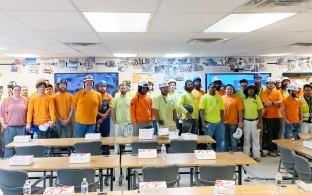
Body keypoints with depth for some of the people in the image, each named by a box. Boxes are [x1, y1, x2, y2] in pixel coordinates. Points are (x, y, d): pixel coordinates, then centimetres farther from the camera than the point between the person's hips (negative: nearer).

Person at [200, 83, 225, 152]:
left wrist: (222, 121, 7)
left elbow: (222, 110, 11)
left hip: (219, 123, 4)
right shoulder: (204, 97, -3)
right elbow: (201, 110, -8)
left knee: (220, 140, 12)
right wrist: (203, 122, -14)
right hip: (209, 122, -4)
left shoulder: (219, 97, 9)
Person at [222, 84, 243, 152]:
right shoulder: (221, 98, 4)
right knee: (225, 139, 14)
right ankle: (225, 152, 27)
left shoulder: (236, 98, -5)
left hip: (233, 122, -3)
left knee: (233, 139, 7)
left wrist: (240, 122, -9)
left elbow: (240, 110, -5)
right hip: (223, 122, 3)